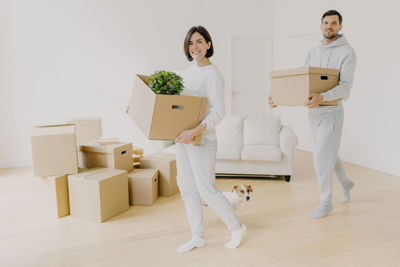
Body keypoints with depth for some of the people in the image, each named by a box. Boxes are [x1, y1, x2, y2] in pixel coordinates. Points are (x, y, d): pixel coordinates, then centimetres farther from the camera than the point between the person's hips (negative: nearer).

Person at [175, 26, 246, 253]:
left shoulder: (213, 74, -12)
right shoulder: (190, 70, 13)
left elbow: (218, 112, -20)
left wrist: (196, 131, -32)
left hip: (202, 139, -8)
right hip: (183, 137, 8)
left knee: (206, 189, -1)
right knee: (187, 187, 12)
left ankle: (237, 227, 24)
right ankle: (198, 236, 28)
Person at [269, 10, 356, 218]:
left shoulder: (347, 52, -7)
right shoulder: (312, 53, 11)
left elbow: (345, 87, -19)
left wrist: (322, 97, -38)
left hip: (331, 113, -6)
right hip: (313, 112, 6)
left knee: (321, 158, -7)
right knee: (328, 154, 19)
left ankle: (325, 202, 12)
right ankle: (346, 183, 45)